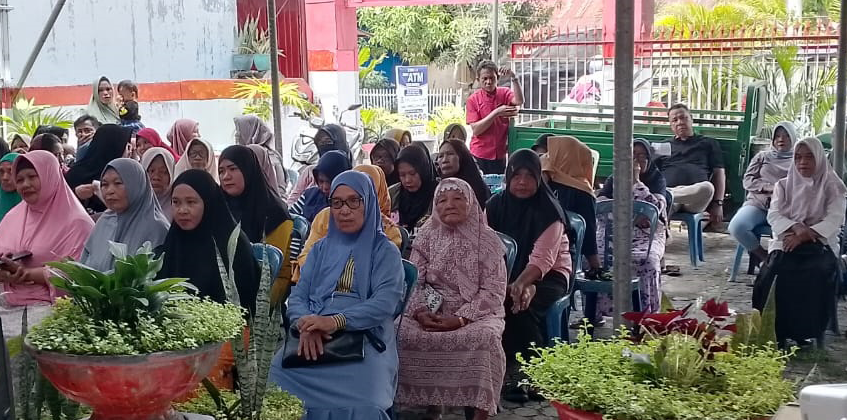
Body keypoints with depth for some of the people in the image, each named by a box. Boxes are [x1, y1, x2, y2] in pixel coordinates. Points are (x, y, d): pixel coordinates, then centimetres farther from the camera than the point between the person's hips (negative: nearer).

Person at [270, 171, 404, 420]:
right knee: (279, 375, -27)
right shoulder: (321, 249, 21)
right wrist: (306, 325, -14)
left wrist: (336, 321, -22)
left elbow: (385, 302, -7)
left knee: (358, 397, -34)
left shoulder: (385, 251, 8)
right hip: (313, 338, 3)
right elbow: (298, 296, 10)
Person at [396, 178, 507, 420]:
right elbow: (413, 282, 3)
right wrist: (421, 312, -17)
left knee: (484, 337, -35)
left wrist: (460, 319, -20)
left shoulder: (487, 240, -3)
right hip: (431, 310, 3)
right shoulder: (426, 236, 6)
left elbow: (493, 291, -8)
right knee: (401, 333, -26)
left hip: (476, 312, -2)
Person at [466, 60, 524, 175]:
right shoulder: (473, 100, -3)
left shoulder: (504, 93, 3)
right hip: (480, 156, -2)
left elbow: (519, 101, -19)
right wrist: (497, 112, -17)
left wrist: (514, 78, -29)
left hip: (500, 155, 2)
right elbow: (475, 130, -10)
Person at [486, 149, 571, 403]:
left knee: (519, 306, -31)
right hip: (506, 275, 4)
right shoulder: (496, 205, 2)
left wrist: (521, 284, -37)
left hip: (548, 275, -3)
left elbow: (542, 259, -21)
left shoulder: (549, 210, -12)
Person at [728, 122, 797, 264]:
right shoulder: (762, 156, 25)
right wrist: (769, 187, -4)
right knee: (736, 226, -29)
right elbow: (748, 180, 14)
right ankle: (763, 256, -6)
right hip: (757, 204, 2)